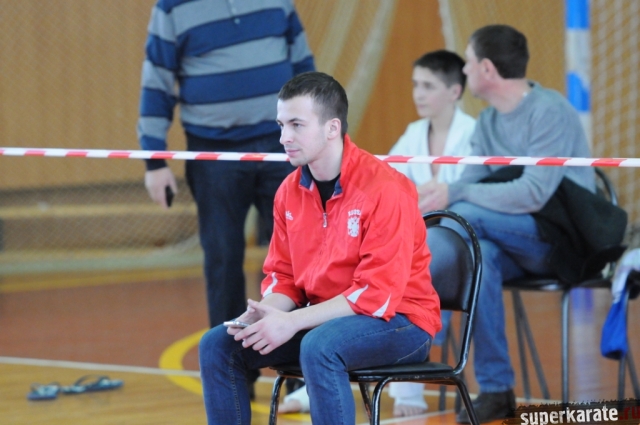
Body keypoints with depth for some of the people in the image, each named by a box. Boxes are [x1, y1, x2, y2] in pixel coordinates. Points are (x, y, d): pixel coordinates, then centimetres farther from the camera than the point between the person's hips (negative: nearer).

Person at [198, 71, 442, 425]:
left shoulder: (384, 189, -19)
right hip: (321, 318, 8)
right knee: (217, 345, -5)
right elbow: (282, 276, 12)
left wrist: (292, 322, -24)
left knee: (318, 347, -37)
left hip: (396, 320, -7)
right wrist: (267, 312, -13)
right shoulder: (290, 191, 4)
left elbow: (378, 294, -22)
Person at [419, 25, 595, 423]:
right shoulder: (488, 121, 11)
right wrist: (441, 195, -19)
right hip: (516, 243, 6)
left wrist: (455, 196, -21)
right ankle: (495, 390, -27)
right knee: (481, 256, -29)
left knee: (468, 215, -29)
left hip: (562, 240, -6)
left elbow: (533, 194, -23)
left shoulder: (549, 112, -14)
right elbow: (471, 183, 4)